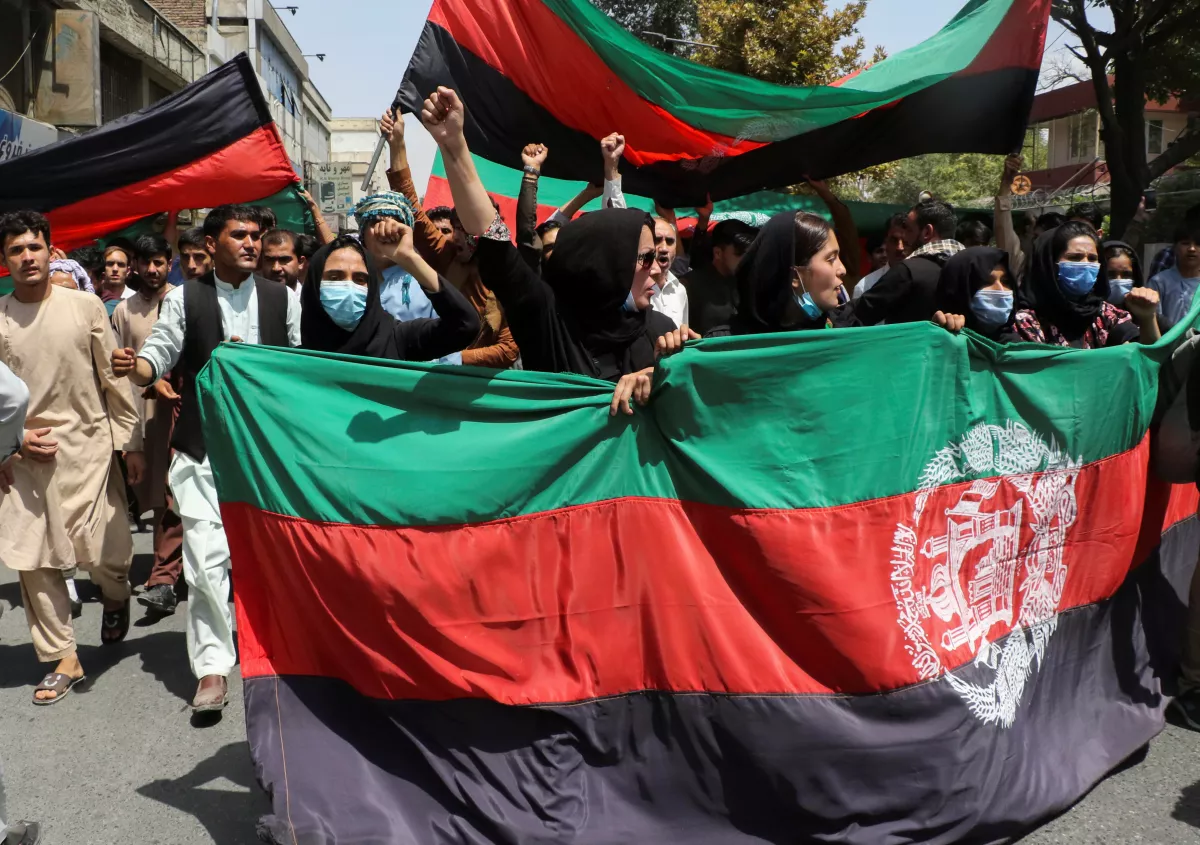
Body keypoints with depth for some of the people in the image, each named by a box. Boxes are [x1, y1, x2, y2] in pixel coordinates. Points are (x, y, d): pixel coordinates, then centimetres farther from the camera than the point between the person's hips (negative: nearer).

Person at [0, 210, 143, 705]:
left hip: (88, 447, -2)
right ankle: (62, 659, 19)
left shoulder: (85, 306, -1)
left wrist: (131, 443, 1)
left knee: (104, 556, -7)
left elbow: (115, 379, 2)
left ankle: (116, 597, 30)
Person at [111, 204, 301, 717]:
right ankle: (212, 666, 3)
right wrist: (134, 366, -23)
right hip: (204, 448, -2)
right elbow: (160, 354, -5)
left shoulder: (282, 298, 6)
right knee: (206, 559, -6)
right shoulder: (184, 298, 2)